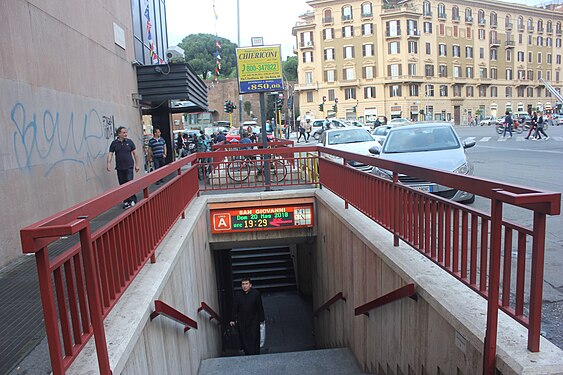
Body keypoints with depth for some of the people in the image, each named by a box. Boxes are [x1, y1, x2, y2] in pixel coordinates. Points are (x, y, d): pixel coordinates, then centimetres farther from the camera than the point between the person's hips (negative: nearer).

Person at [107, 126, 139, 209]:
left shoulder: (129, 142, 1)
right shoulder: (114, 143, 2)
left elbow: (134, 153, 7)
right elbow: (110, 154, -2)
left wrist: (136, 164, 7)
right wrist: (109, 164, -16)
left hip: (129, 166, -2)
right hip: (119, 168, 2)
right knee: (122, 185, 8)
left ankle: (132, 200, -2)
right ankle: (126, 201, 18)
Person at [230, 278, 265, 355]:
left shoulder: (256, 294, -2)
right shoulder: (238, 295, 5)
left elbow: (260, 308, 0)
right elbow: (235, 309, 9)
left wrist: (262, 320, -2)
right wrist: (233, 320, 2)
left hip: (253, 322, -2)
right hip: (242, 323, 2)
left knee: (254, 340, -7)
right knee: (244, 341, 3)